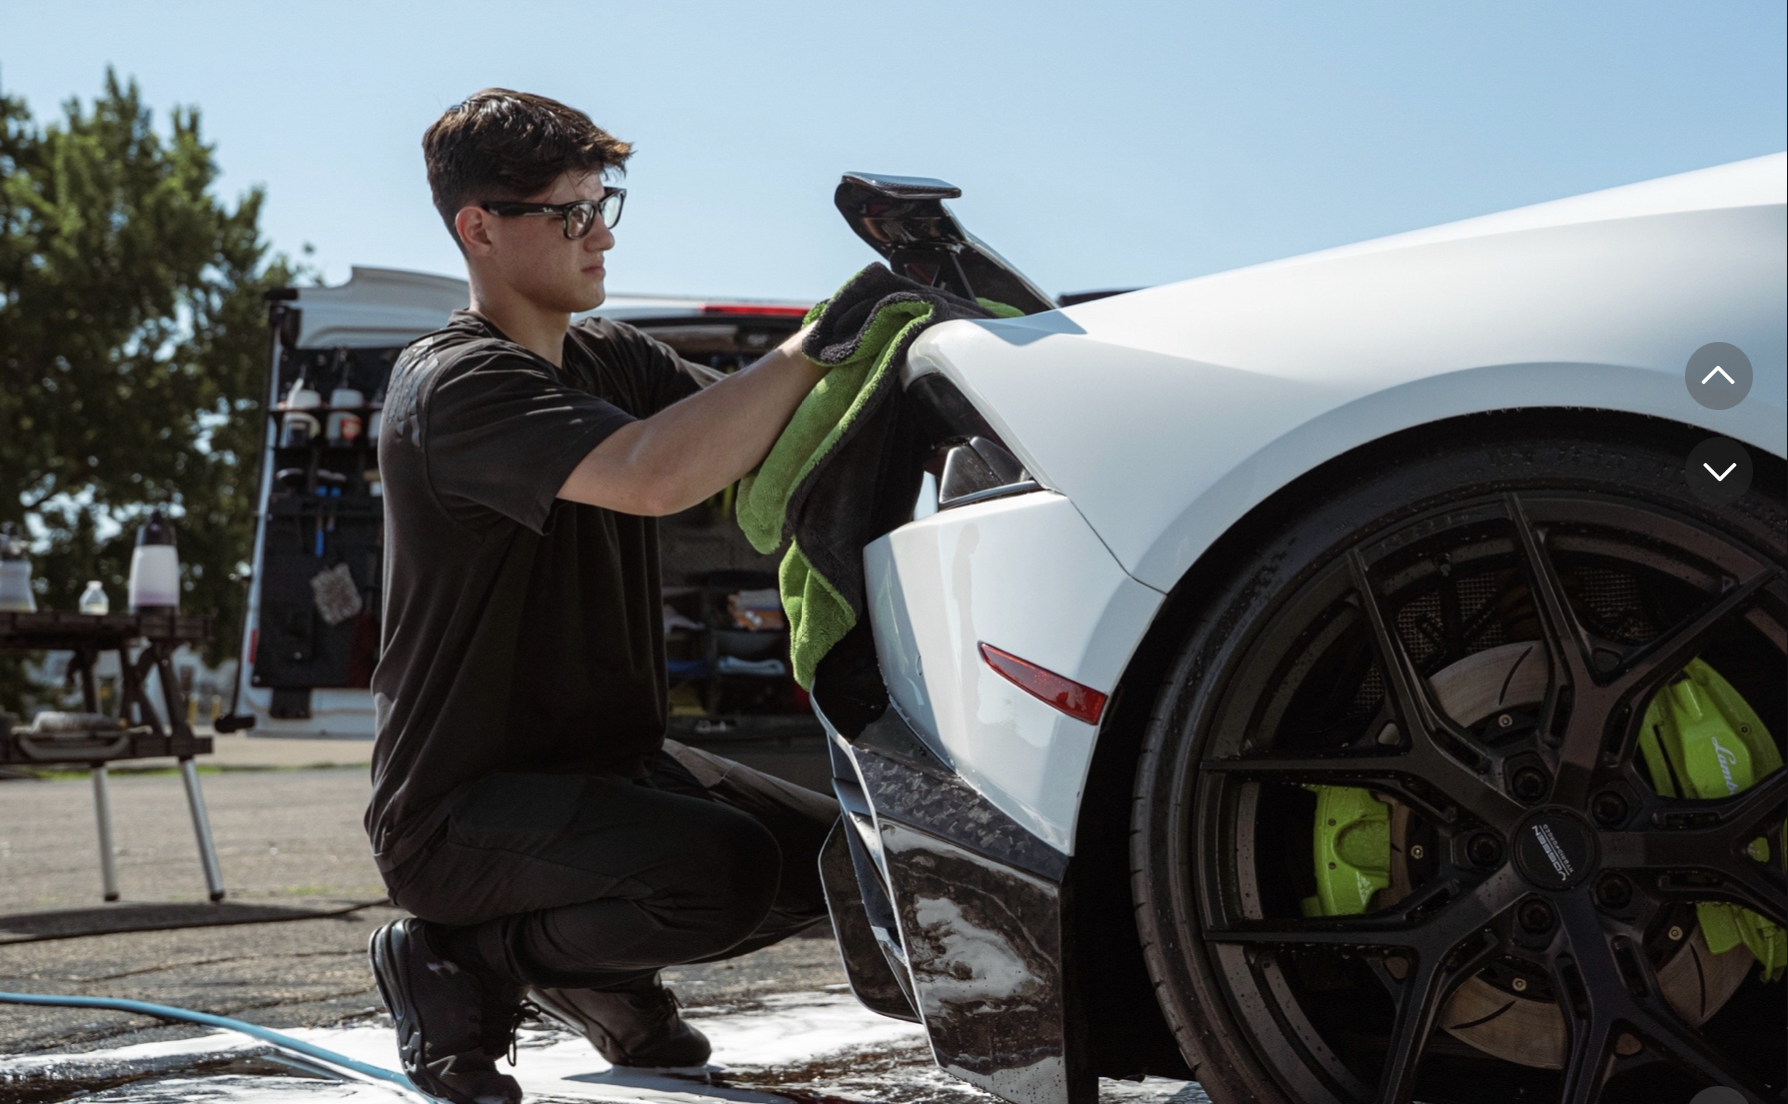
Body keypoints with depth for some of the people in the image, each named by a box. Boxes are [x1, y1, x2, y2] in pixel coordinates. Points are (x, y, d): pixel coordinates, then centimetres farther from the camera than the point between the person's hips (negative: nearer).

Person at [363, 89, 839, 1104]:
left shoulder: (613, 358, 11)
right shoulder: (456, 383, -19)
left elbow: (759, 447, 2)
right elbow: (652, 476, -36)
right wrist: (817, 343, -29)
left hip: (607, 766, 9)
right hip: (460, 808, -9)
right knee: (721, 868, -31)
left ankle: (599, 972, 18)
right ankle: (457, 962, -6)